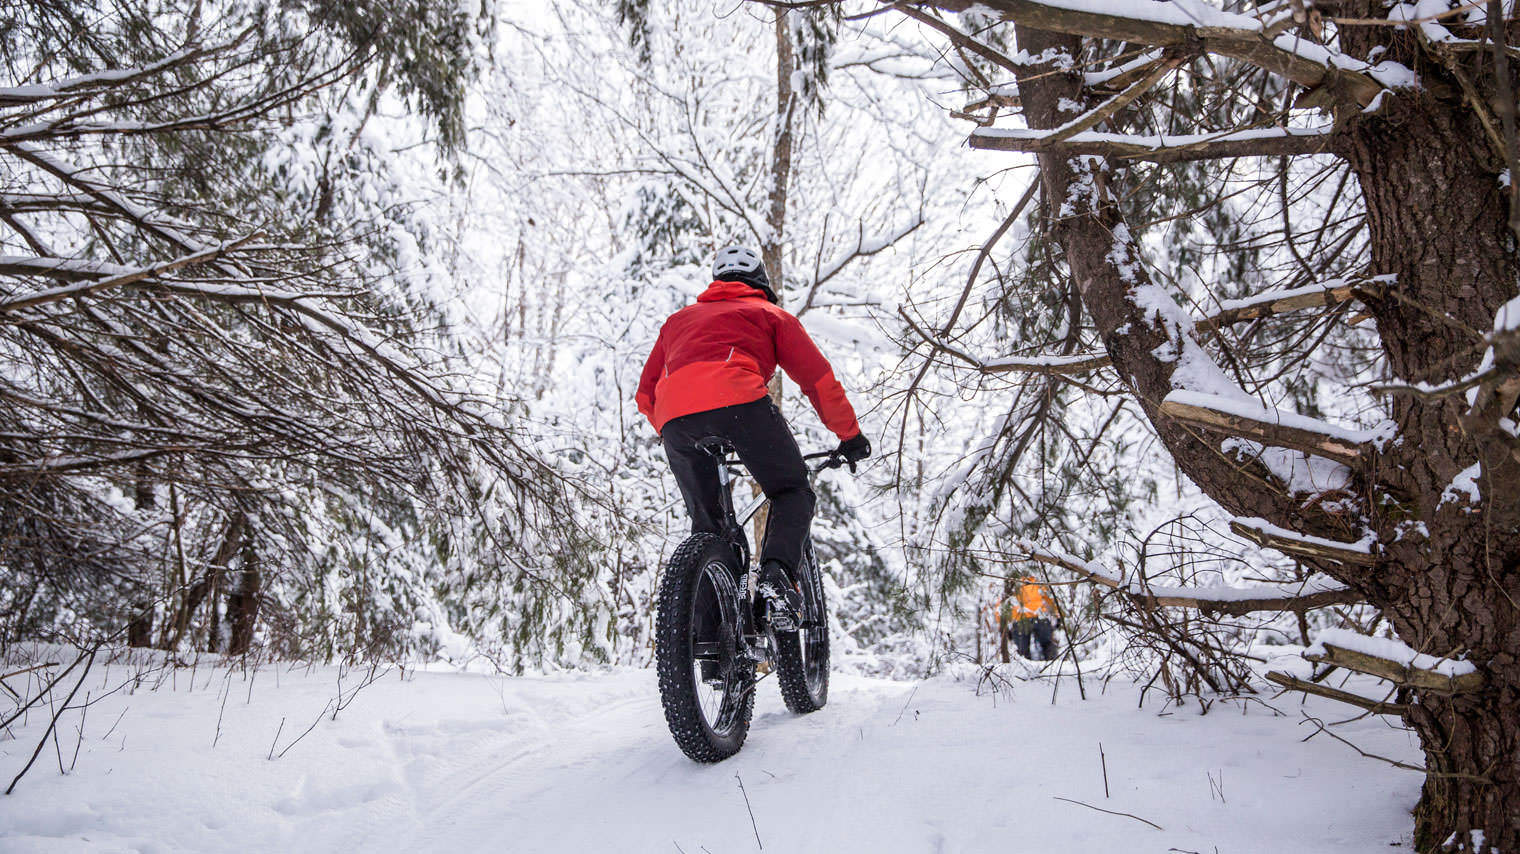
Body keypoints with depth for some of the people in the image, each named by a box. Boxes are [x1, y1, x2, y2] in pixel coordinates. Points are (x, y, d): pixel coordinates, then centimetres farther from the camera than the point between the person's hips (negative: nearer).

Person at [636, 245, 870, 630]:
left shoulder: (679, 319, 38)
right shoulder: (770, 313, 28)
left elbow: (646, 394, 34)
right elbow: (818, 378, 19)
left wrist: (676, 438, 46)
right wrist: (850, 435, 27)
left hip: (673, 416, 4)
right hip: (738, 399, -3)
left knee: (706, 521, 19)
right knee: (793, 493, 13)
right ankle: (776, 573, -12)